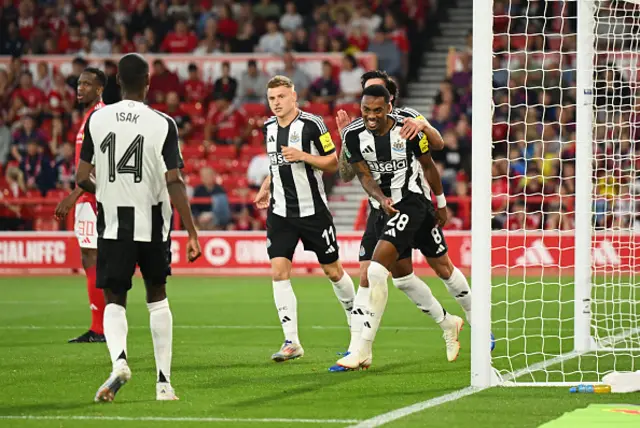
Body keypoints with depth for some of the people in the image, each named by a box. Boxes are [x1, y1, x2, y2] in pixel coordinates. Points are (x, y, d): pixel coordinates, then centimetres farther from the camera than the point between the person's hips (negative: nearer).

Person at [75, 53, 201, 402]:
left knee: (114, 300, 6)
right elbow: (174, 184, -11)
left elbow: (82, 179, 1)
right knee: (157, 298, 17)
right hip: (152, 224, 0)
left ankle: (118, 359, -24)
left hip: (112, 224, 0)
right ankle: (163, 381, 16)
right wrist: (192, 234, -8)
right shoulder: (163, 124, -8)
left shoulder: (97, 119, -3)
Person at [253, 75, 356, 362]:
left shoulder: (311, 124, -10)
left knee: (333, 270, 6)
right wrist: (266, 186, 12)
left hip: (313, 210, -4)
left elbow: (333, 164, -7)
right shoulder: (269, 127, 8)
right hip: (280, 212, 4)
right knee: (279, 271, -9)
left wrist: (303, 155, -20)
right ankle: (292, 342, -7)